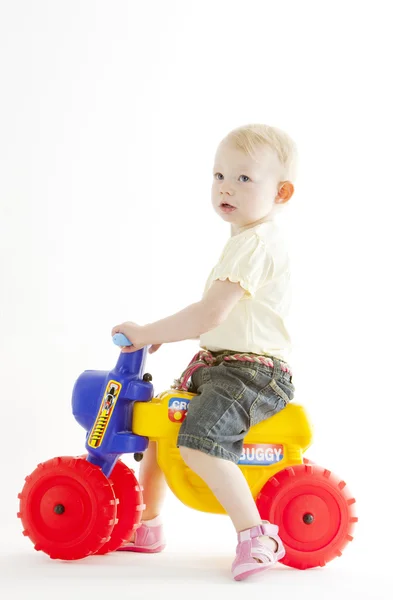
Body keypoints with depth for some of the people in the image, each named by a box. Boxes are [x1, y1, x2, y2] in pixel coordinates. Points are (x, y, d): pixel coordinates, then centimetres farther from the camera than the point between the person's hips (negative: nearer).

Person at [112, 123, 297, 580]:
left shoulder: (256, 243, -19)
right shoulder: (246, 240, 14)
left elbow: (210, 313, -26)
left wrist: (147, 333, -17)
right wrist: (162, 333, 15)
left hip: (253, 373, -11)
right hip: (217, 363, 11)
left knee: (198, 440, -29)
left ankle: (256, 536, -19)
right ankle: (145, 526, 29)